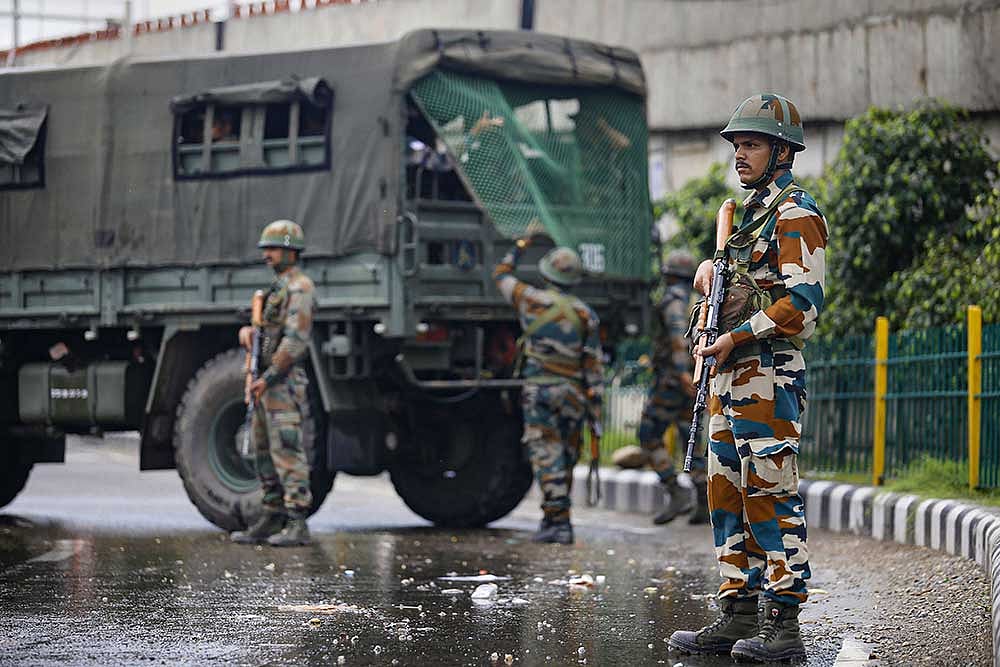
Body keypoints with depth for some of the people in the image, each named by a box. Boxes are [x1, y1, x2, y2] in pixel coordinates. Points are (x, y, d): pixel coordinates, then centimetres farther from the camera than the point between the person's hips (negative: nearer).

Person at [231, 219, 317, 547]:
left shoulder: (300, 288, -12)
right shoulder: (278, 287, 20)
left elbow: (295, 340, -21)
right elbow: (262, 331, 20)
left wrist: (266, 379, -22)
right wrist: (246, 331, -5)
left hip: (283, 383, -10)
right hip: (265, 383, 10)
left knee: (287, 452, -11)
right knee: (264, 451, 11)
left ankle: (297, 525, -11)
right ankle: (272, 521, 15)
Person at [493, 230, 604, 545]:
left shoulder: (532, 300, -2)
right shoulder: (585, 314, 3)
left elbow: (501, 276, 18)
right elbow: (594, 366, 1)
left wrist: (518, 248, 33)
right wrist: (595, 410, 4)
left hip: (539, 389, -3)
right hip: (573, 394, 3)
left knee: (547, 458, -6)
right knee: (565, 459, 13)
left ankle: (559, 522, -13)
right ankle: (552, 519, 18)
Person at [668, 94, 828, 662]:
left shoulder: (796, 214, -9)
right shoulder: (748, 213, 20)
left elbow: (805, 300, -18)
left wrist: (737, 337, -19)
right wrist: (709, 266, 11)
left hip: (769, 376, -10)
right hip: (730, 379, 10)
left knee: (771, 497, -10)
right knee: (728, 496, 9)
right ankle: (738, 619, 14)